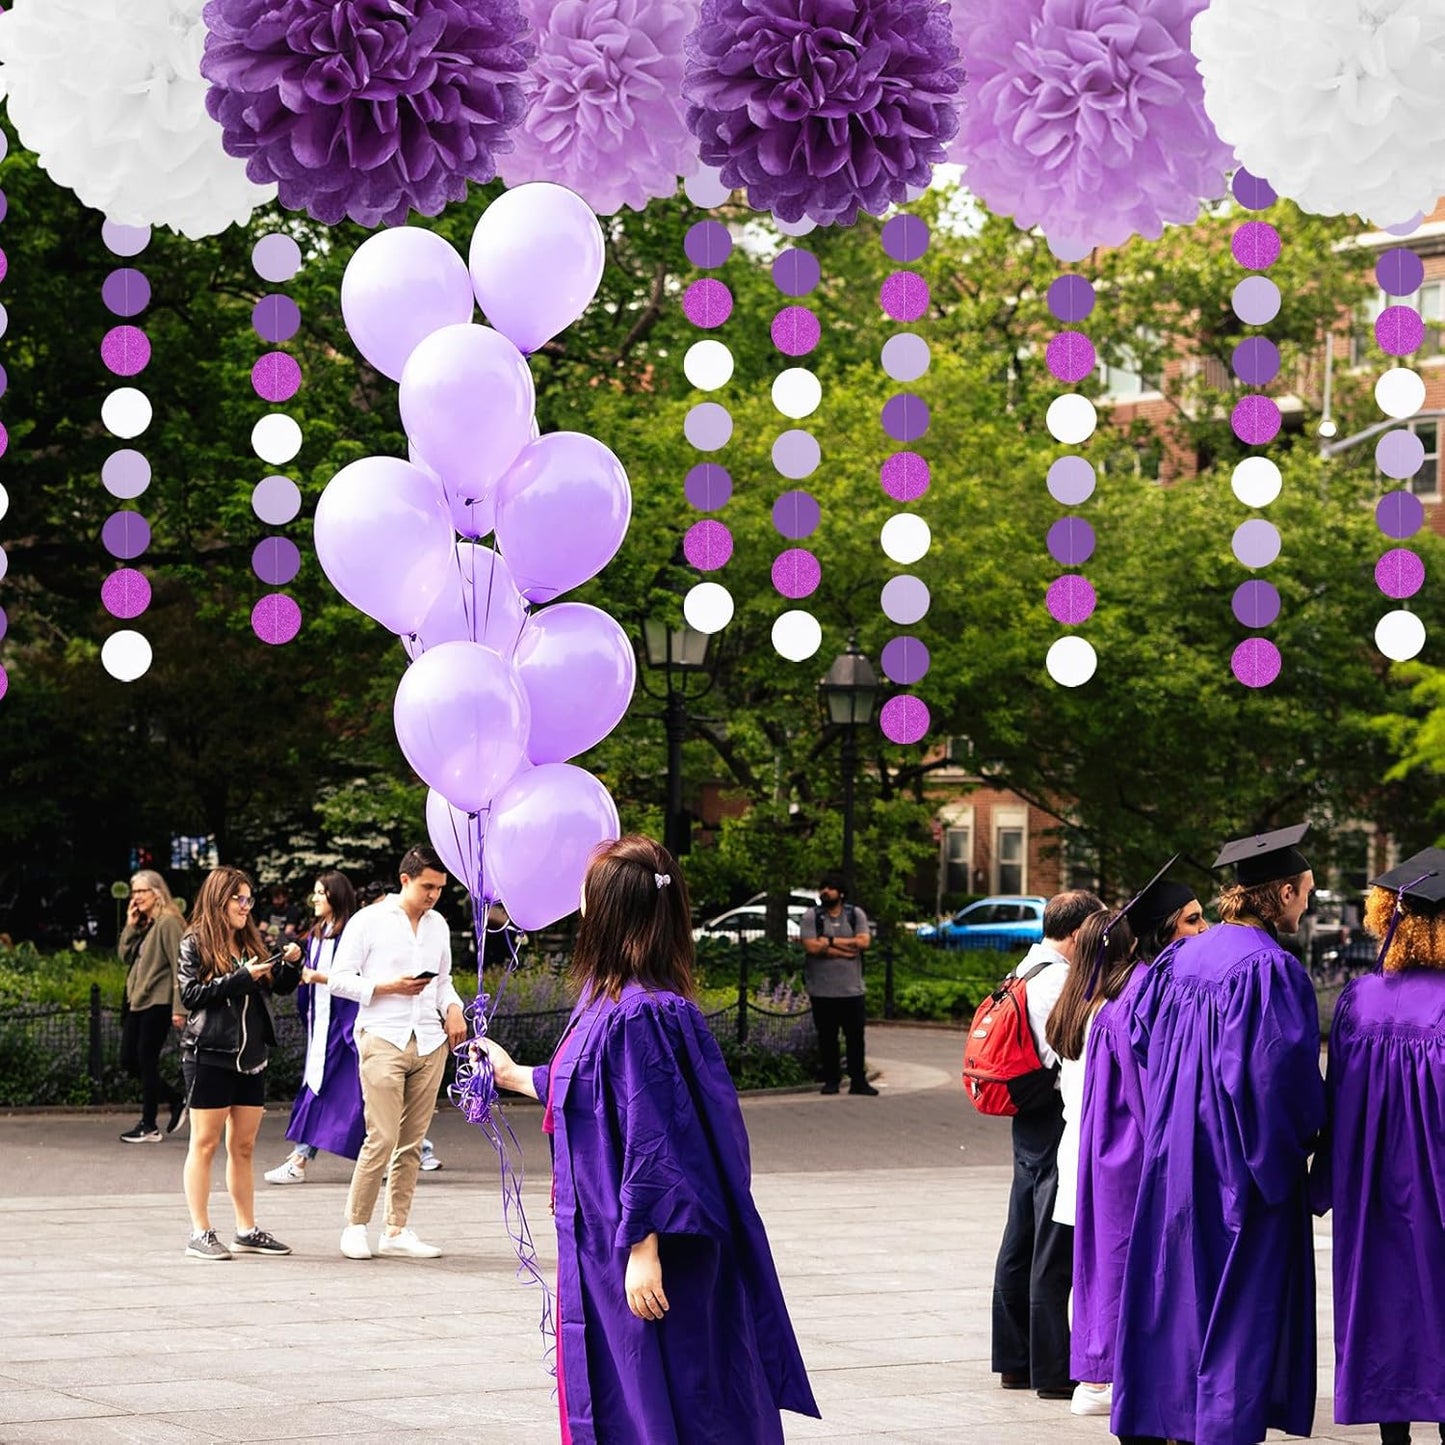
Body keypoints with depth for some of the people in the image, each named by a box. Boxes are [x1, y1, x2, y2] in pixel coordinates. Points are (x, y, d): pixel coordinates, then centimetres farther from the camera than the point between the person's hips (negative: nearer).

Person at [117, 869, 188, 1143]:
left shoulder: (168, 922, -12)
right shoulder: (142, 925, 16)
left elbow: (179, 966, -16)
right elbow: (126, 956, 14)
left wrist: (179, 1007, -20)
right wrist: (131, 926, 1)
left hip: (158, 1003, -9)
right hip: (136, 1001, 9)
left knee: (146, 1061, -5)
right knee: (129, 1059, 8)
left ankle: (149, 1126, 3)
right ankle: (176, 1099, 22)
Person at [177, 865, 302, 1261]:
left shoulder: (251, 943, 14)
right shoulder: (195, 943, -3)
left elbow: (281, 987, 17)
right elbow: (191, 993, -14)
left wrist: (291, 964, -3)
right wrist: (240, 979, -19)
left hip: (251, 1056, 6)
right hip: (210, 1055, -6)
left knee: (243, 1146, 10)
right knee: (205, 1143, -2)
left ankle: (246, 1231, 15)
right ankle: (200, 1234, 0)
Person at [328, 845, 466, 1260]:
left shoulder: (438, 925, 16)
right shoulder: (369, 921, -1)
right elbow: (339, 980, -3)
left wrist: (452, 1008, 4)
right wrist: (389, 986, -14)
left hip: (429, 1042, 5)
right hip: (383, 1039, -5)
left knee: (412, 1142, 5)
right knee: (383, 1137, -11)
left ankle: (397, 1230, 10)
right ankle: (355, 1226, 0)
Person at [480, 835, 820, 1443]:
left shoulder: (638, 1015, -22)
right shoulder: (611, 1002, 9)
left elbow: (651, 1135, -24)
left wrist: (643, 1246, -23)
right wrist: (517, 1076, 41)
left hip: (635, 1253, -10)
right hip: (604, 1239, 10)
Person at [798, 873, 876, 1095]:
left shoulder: (856, 915, 8)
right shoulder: (811, 916, 2)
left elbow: (863, 941, -7)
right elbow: (811, 947, -12)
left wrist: (830, 941, -11)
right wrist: (846, 948, -10)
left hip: (853, 990, 1)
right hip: (822, 991, -1)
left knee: (855, 1037, 0)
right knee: (827, 1038, 3)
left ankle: (858, 1081, 5)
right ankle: (831, 1080, 13)